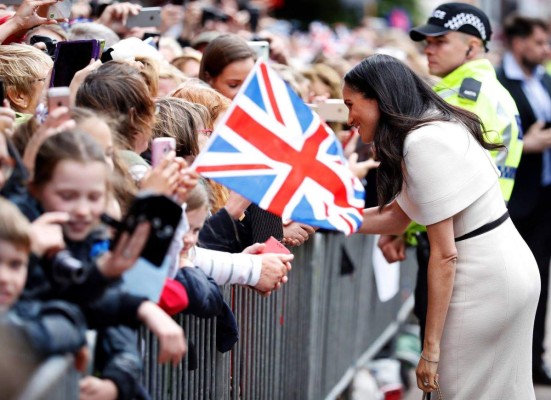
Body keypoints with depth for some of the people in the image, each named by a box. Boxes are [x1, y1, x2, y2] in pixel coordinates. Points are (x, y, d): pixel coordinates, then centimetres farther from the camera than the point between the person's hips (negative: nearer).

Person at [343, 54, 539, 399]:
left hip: (487, 280, -10)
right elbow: (397, 217, 20)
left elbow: (444, 255, -21)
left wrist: (431, 345, -17)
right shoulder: (432, 129, 10)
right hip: (505, 270, 10)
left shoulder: (423, 143, -20)